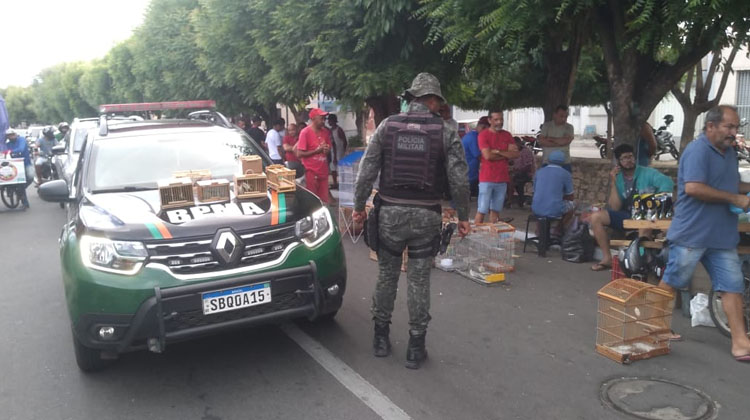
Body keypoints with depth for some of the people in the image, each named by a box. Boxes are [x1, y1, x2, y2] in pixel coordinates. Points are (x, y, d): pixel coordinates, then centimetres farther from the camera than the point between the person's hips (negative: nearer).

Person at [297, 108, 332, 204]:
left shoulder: (325, 131, 8)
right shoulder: (305, 132, -10)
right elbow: (299, 154, -12)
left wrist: (327, 149, -2)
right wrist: (317, 151, -16)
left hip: (323, 171, 6)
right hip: (311, 172, -5)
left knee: (324, 200, 6)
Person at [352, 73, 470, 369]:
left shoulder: (387, 126, 1)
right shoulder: (446, 131, -3)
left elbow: (367, 171, -1)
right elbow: (459, 180, -5)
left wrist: (359, 206, 9)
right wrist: (463, 216, 5)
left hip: (390, 213, 1)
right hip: (426, 216, -1)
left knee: (386, 275, 15)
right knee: (419, 280, 8)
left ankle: (381, 337, 27)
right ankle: (416, 347, 17)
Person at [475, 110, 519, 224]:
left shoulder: (507, 135, 11)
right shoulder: (483, 135, -3)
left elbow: (516, 154, 1)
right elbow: (488, 155, -15)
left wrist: (498, 152, -10)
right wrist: (506, 154, -3)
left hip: (502, 179, 5)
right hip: (487, 179, -5)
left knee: (495, 210, 7)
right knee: (481, 211, -5)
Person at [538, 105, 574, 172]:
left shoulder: (569, 127, 5)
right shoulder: (546, 125, 4)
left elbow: (566, 140, -13)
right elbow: (541, 141, -9)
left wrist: (550, 139, -5)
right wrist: (559, 143, -11)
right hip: (547, 163, 0)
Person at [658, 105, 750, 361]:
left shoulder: (729, 152, 14)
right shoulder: (698, 151, -14)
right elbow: (693, 188, -25)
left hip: (722, 235, 8)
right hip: (692, 233, -8)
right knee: (672, 283, 4)